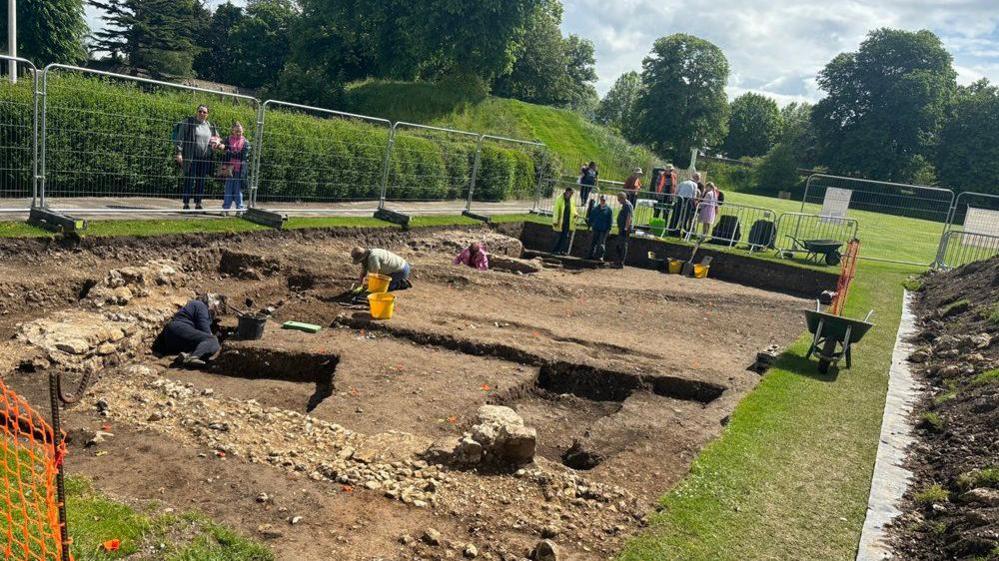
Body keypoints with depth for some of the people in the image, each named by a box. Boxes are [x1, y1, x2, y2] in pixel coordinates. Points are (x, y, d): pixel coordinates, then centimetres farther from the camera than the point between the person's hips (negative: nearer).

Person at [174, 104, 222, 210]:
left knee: (201, 182, 7)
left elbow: (216, 138, 27)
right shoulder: (188, 122, -1)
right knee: (189, 181, -3)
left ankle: (198, 204, 14)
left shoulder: (210, 126, 13)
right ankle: (186, 204, 3)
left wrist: (219, 145, 3)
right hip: (191, 158, -4)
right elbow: (180, 138, -4)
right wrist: (178, 152, -13)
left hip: (205, 159, 4)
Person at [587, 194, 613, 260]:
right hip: (596, 229, 3)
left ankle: (600, 256, 3)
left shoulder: (609, 210, 1)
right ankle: (591, 255, 14)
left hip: (604, 230, -3)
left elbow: (610, 220, 1)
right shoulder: (595, 208, 9)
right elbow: (591, 217, 13)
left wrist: (609, 229, -5)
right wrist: (591, 225, 6)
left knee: (601, 243, -2)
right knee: (594, 243, 7)